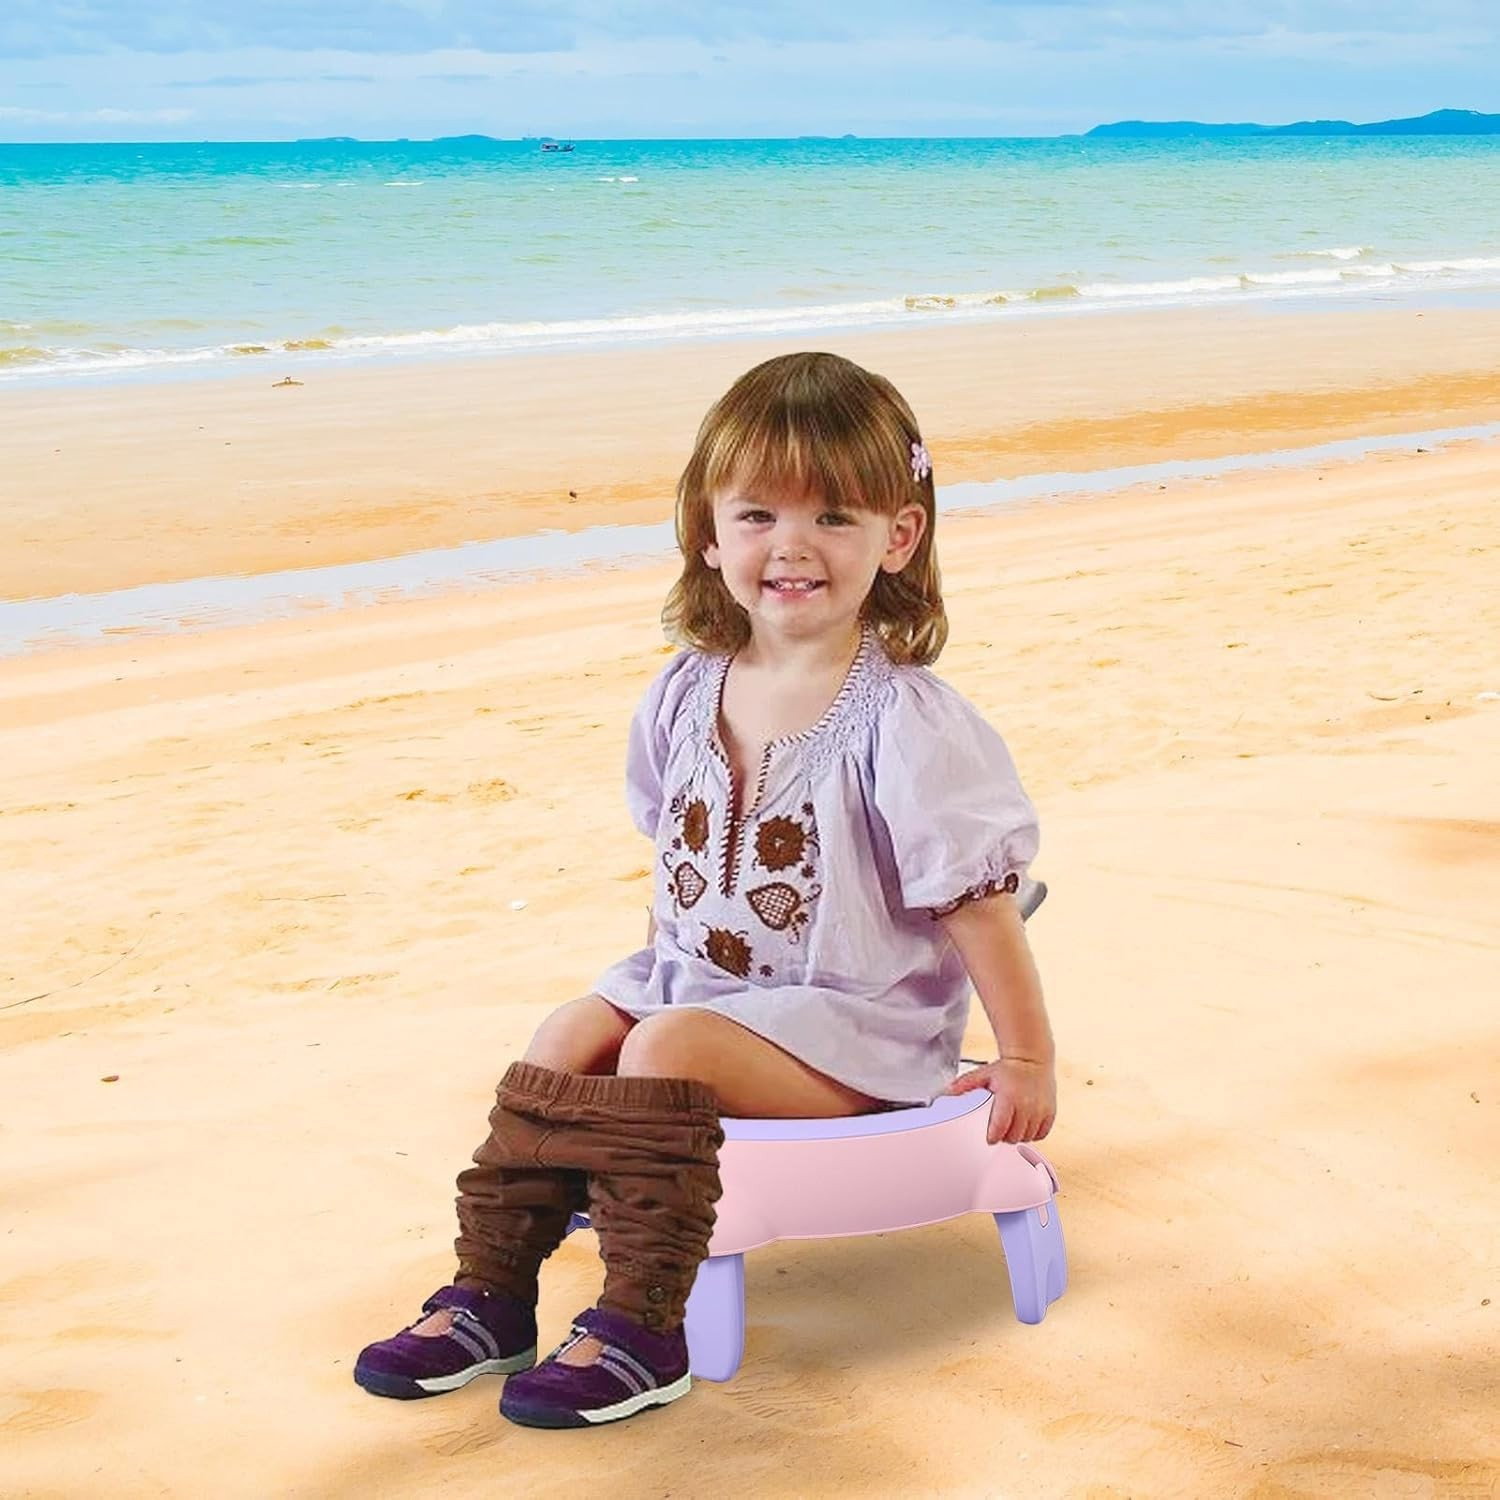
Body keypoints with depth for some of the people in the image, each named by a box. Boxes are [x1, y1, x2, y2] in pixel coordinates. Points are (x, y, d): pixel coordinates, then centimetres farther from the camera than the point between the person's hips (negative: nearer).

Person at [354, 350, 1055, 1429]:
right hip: (699, 976, 7)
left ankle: (641, 1333, -19)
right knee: (567, 1037, -9)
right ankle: (490, 1294, 0)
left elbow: (977, 898, -16)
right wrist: (668, 959, 17)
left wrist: (1027, 1060, -13)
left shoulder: (902, 722, -19)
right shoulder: (688, 692, 1)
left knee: (666, 1053, -26)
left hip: (852, 1019, -7)